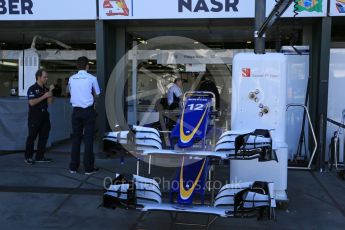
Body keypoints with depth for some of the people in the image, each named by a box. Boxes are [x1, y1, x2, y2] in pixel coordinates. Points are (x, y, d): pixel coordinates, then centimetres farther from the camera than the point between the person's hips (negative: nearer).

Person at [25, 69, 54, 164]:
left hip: (44, 115, 7)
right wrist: (44, 96, -17)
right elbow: (32, 102, -18)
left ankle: (40, 156, 18)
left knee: (44, 136, 9)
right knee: (32, 136, -1)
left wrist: (50, 91, -7)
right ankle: (28, 157, 9)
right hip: (34, 116, -7)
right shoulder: (32, 89, -8)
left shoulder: (45, 89, 12)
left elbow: (50, 101, 6)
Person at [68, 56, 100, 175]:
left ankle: (73, 167, 15)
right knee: (88, 139, 1)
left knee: (76, 138, 10)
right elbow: (97, 94, 5)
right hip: (88, 110, -3)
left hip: (76, 111, 4)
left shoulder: (71, 79, 5)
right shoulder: (91, 78, -6)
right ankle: (88, 167, 4)